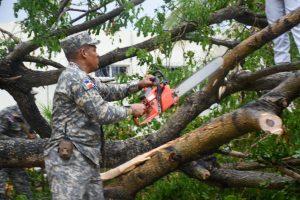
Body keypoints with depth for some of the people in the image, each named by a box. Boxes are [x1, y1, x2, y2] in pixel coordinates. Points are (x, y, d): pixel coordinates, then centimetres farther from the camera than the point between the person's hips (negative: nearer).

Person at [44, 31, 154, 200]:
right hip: (69, 158, -11)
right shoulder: (75, 77, -15)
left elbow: (108, 91, 34)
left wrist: (138, 86, 27)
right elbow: (102, 113, -17)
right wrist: (131, 110, -2)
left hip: (87, 158, 11)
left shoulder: (82, 78, 17)